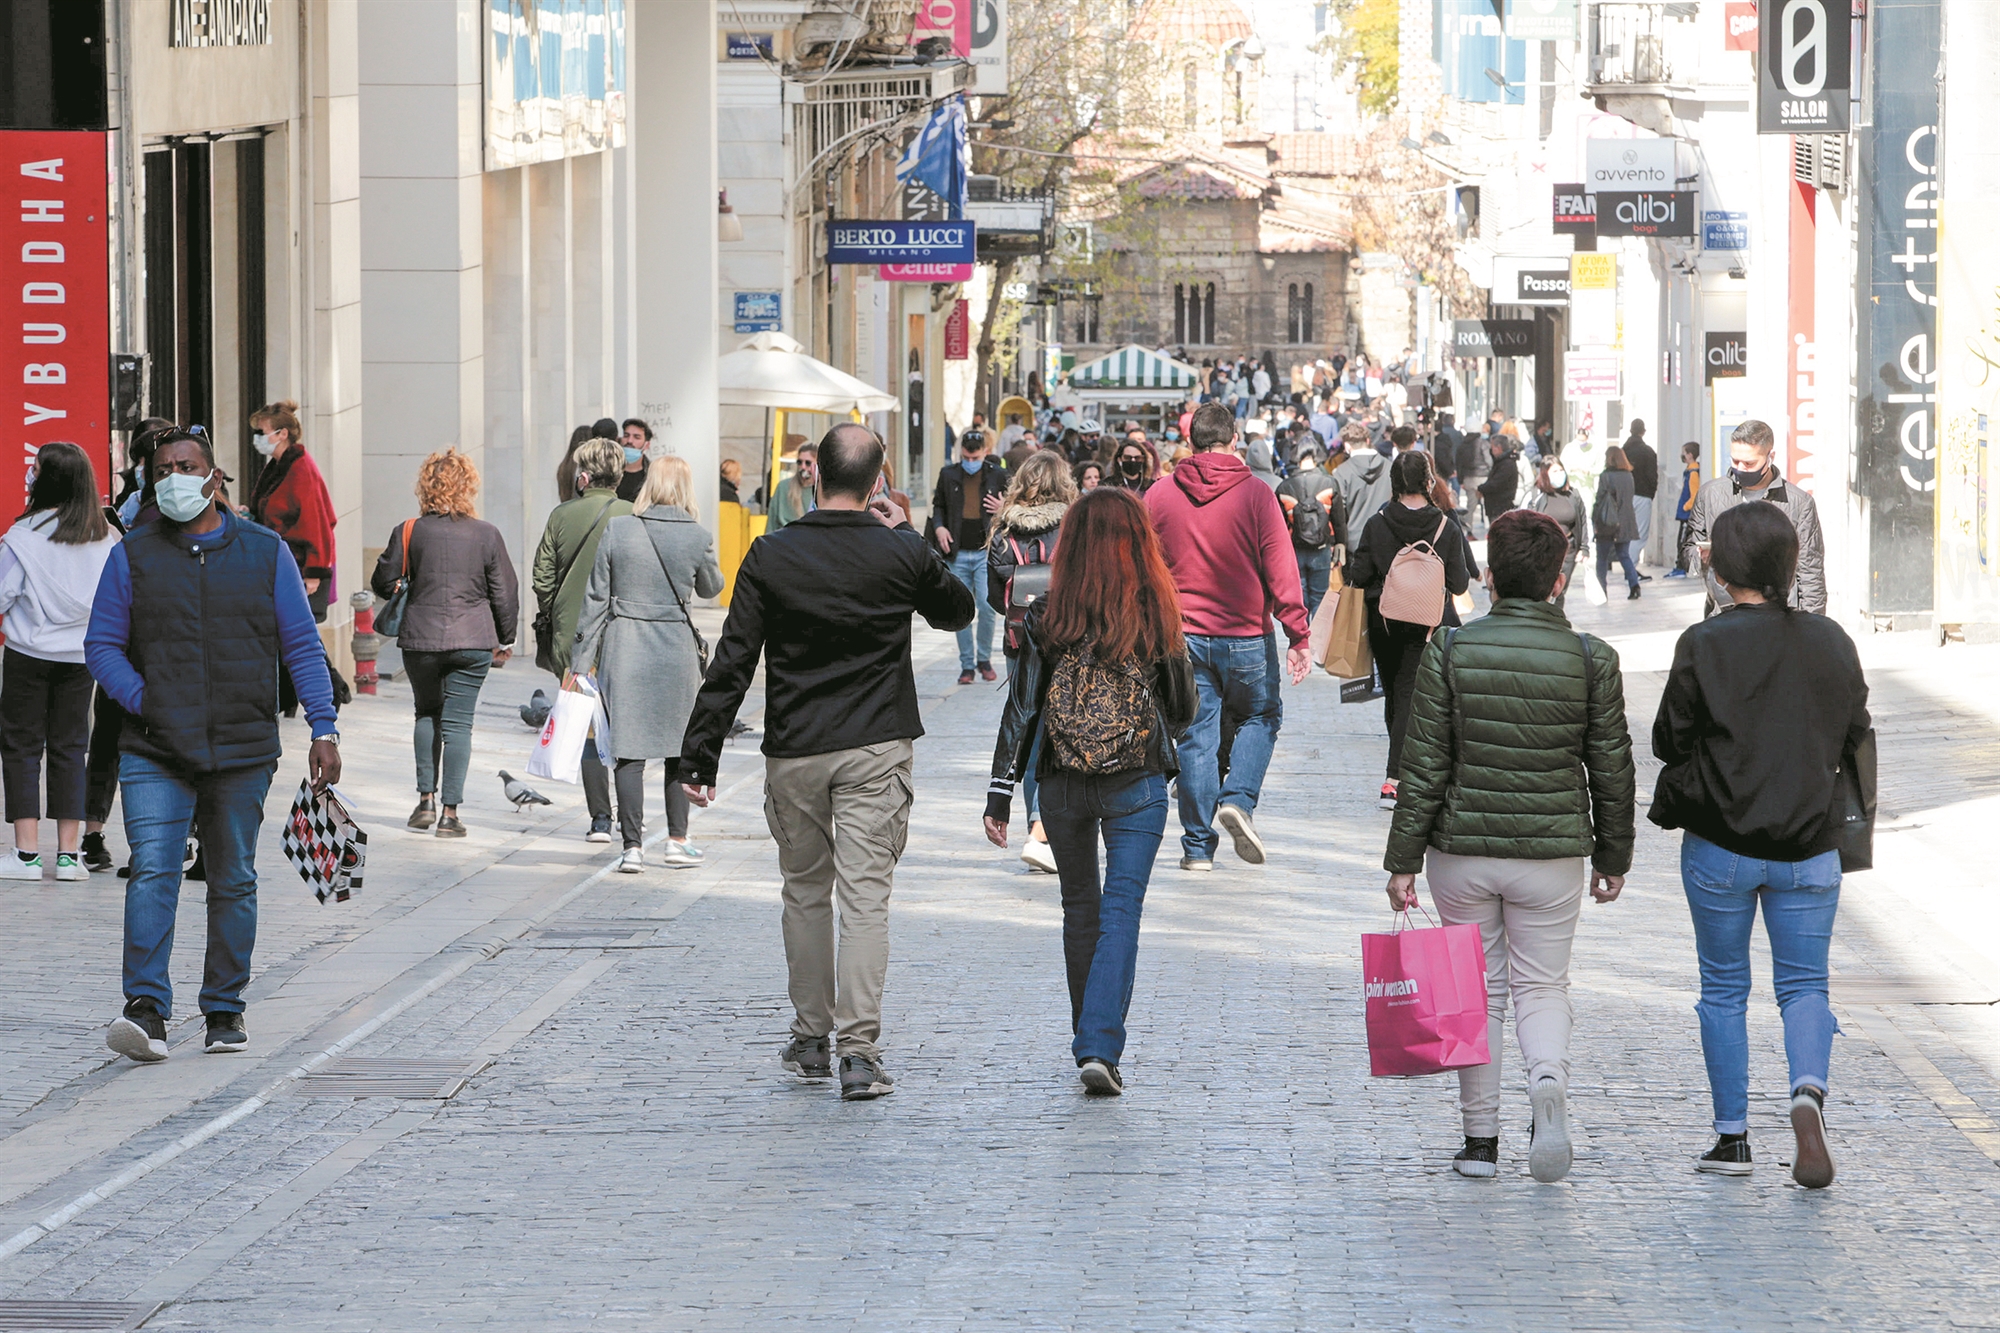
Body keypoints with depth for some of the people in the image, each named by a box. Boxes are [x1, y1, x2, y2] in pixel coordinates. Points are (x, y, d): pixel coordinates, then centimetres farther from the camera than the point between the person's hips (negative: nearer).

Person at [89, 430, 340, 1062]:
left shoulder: (265, 552, 6)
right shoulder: (132, 556, 5)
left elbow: (302, 646, 6)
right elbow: (102, 645, 6)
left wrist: (323, 729, -2)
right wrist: (144, 703, -9)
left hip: (243, 750, 1)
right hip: (155, 751, -1)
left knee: (234, 883, 7)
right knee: (152, 872, -15)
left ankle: (224, 1010, 17)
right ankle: (146, 1009, -21)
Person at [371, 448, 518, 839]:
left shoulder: (409, 532, -3)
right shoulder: (487, 535, -2)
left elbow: (383, 583, 3)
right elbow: (505, 594, 2)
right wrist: (505, 641, 16)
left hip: (420, 640, 1)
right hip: (472, 642, -1)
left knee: (427, 714, 21)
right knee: (458, 723, 3)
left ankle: (426, 799, 14)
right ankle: (450, 811, 0)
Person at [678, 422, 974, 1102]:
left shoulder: (771, 556, -5)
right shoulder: (901, 554, -5)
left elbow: (732, 663, -5)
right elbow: (959, 610, 16)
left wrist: (700, 757, -1)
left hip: (794, 753, 1)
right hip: (877, 749, -1)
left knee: (805, 891, 16)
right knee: (866, 894, -4)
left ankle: (810, 1039, 24)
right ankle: (859, 1051, -13)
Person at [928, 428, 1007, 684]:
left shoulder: (998, 475, 2)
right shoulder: (948, 474, 7)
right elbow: (938, 506, 20)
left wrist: (1003, 510, -11)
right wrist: (938, 527, 1)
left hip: (986, 552, -2)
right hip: (958, 554, 2)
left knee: (987, 607, -9)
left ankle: (984, 659, 10)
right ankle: (966, 664, 12)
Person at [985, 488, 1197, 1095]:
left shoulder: (1047, 615, -5)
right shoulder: (1158, 613, -5)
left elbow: (1021, 706, -4)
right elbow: (1183, 708, 4)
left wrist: (1000, 793, 0)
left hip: (1063, 784, 2)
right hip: (1137, 784, -2)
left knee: (1080, 908, 18)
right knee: (1121, 910, -3)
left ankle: (1090, 1039, 27)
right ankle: (1102, 1047, -17)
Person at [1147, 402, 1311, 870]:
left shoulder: (1159, 496, 0)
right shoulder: (1256, 497, -8)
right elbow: (1281, 571, -9)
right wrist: (1298, 636, -6)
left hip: (1181, 637, 2)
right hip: (1245, 637, -2)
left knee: (1196, 736, 7)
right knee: (1260, 717, 19)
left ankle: (1198, 845, 7)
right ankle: (1238, 800, -3)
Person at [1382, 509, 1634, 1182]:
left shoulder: (1450, 651, -7)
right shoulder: (1591, 660, -4)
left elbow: (1424, 764, -7)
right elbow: (1612, 769, 2)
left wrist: (1404, 860, -1)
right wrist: (1614, 855, 15)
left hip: (1462, 849, 0)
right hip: (1554, 851, 0)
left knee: (1478, 988, 12)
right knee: (1543, 984, 13)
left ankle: (1480, 1139, 14)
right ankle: (1549, 1080, -16)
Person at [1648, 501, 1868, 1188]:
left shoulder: (1704, 643, -13)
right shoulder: (1830, 641, -2)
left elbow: (1671, 739, -7)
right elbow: (1855, 734, 8)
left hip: (1720, 845, -2)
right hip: (1809, 847, 2)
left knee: (1724, 990, 11)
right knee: (1804, 984, 10)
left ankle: (1732, 1135, 14)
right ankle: (1808, 1092, -17)